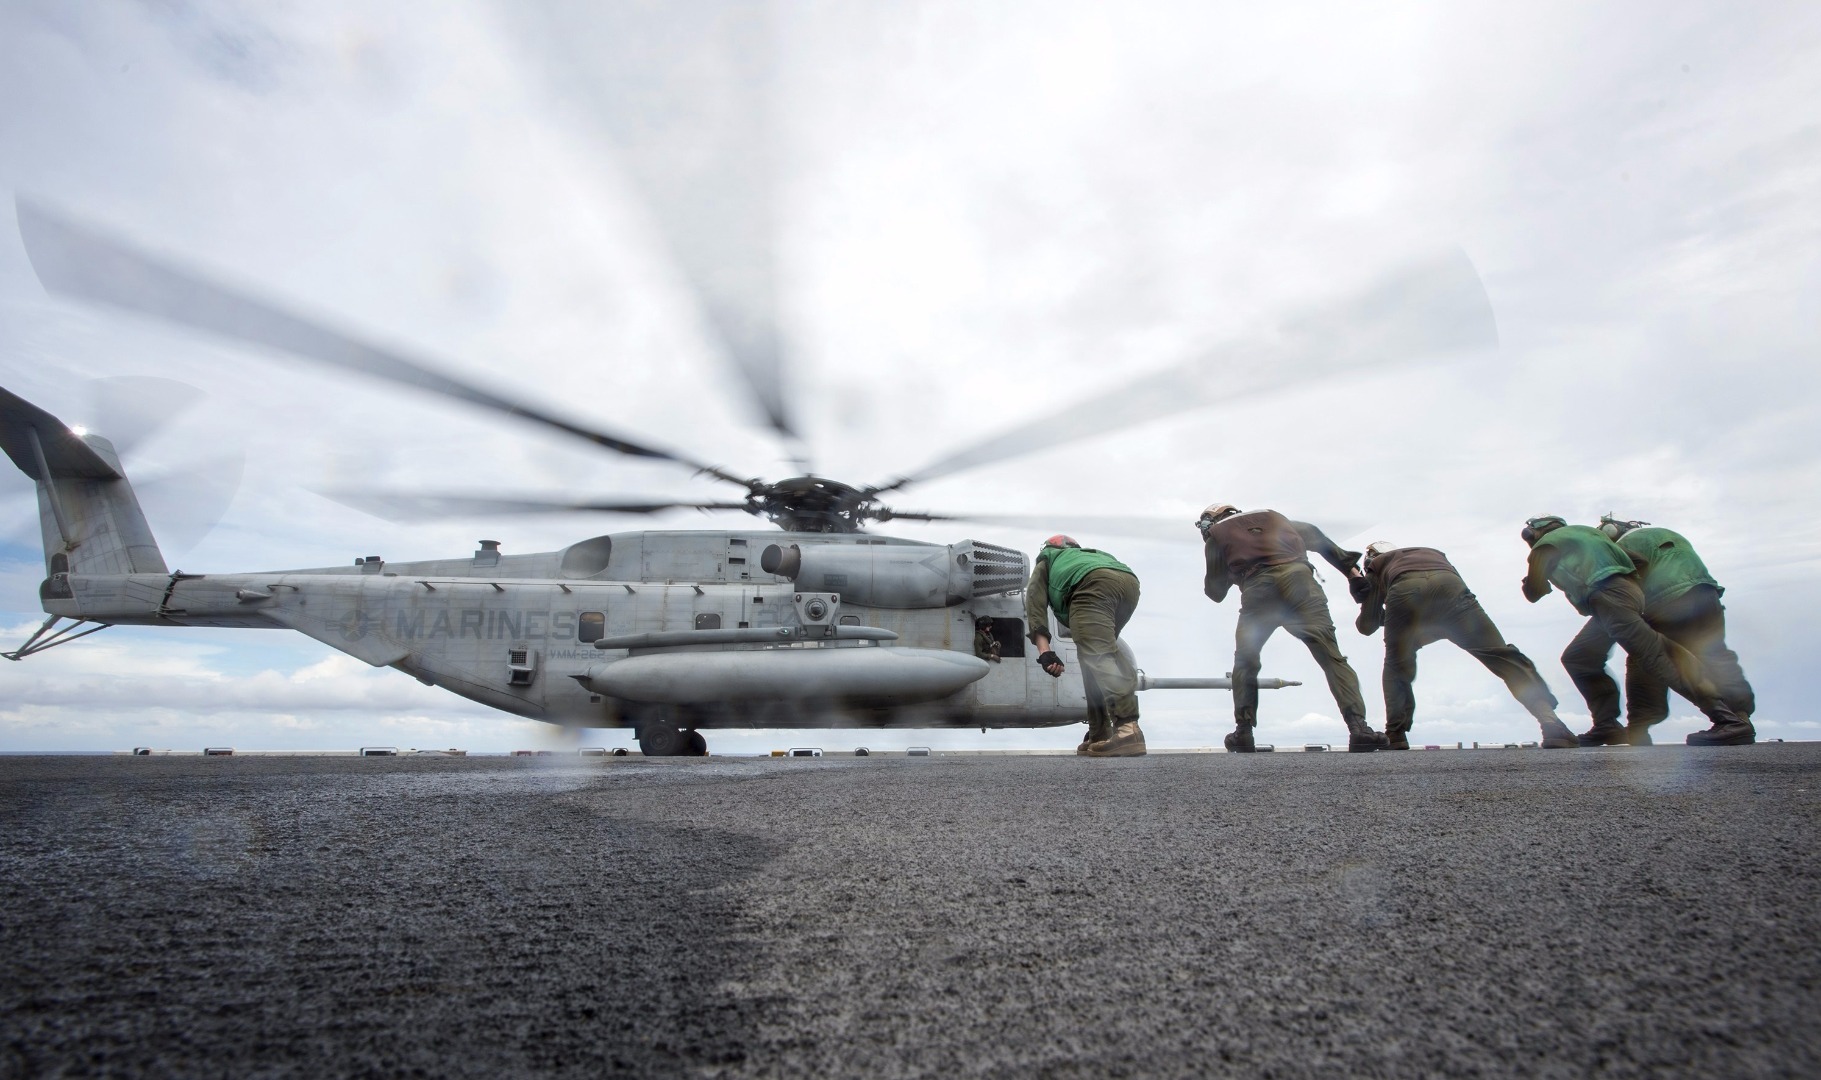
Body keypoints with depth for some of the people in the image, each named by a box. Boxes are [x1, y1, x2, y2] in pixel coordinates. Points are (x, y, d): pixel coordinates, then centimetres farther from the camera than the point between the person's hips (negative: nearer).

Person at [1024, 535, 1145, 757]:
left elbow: (1035, 602, 14)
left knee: (1097, 655, -18)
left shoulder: (1046, 560, 35)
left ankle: (1128, 728, -38)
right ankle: (1099, 735, 13)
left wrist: (1044, 651, 3)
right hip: (1130, 581, 6)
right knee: (1096, 654, 17)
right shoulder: (1092, 554, 49)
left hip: (1093, 583, -6)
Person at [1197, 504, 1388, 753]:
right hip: (1298, 577, 2)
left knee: (1245, 661, 16)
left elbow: (1216, 592, 23)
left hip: (1258, 588, -1)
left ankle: (1243, 733, 10)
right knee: (1331, 656, -4)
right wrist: (1348, 566, 25)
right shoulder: (1271, 516, 35)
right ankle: (1358, 728, -18)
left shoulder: (1216, 537, 24)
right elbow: (1313, 536, 27)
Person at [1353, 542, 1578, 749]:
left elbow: (1367, 626, 33)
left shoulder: (1376, 565, 38)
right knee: (1500, 655, 3)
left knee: (1396, 668, 20)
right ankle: (1552, 725, -12)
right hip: (1447, 585, 1)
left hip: (1403, 593, -1)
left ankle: (1396, 737, 12)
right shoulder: (1433, 552, 48)